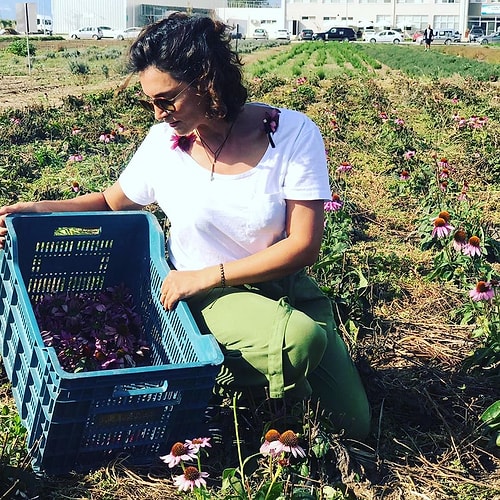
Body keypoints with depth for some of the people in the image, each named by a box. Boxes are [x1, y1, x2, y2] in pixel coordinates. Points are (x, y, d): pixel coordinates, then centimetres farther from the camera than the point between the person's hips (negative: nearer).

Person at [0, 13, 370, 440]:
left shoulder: (292, 133, -19)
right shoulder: (164, 142, -11)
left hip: (282, 284, 2)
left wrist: (206, 275, -21)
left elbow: (304, 246, -18)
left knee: (354, 425, 1)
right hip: (209, 296, -1)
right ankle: (220, 367, -3)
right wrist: (37, 209, -8)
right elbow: (112, 202, 7)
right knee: (298, 338, -35)